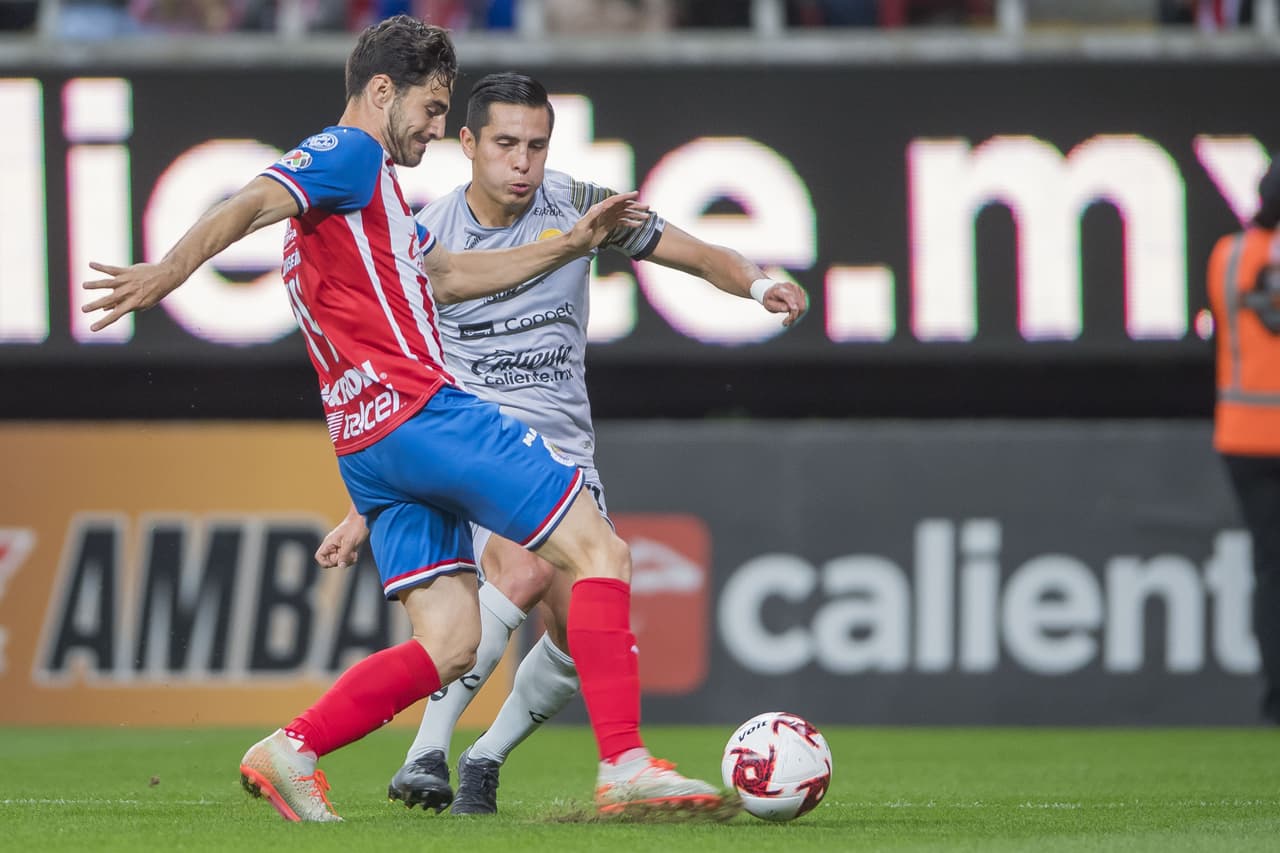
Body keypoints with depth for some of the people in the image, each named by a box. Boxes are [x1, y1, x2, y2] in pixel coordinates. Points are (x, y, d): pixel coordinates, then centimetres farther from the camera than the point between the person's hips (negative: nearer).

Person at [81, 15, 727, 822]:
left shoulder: (370, 185, 27)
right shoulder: (349, 154, -3)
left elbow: (448, 274, 39)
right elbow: (249, 205, -20)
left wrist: (571, 244, 36)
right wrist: (170, 271, -37)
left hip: (373, 445, 10)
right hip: (423, 413, -10)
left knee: (449, 645, 6)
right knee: (600, 551, -7)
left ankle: (290, 752, -3)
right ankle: (625, 766, -15)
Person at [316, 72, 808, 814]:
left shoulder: (577, 208, 1)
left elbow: (692, 252, 5)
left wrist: (757, 283, -18)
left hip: (564, 448, 4)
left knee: (581, 639, -7)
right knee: (525, 573, -32)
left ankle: (485, 762, 18)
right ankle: (427, 752, -26)